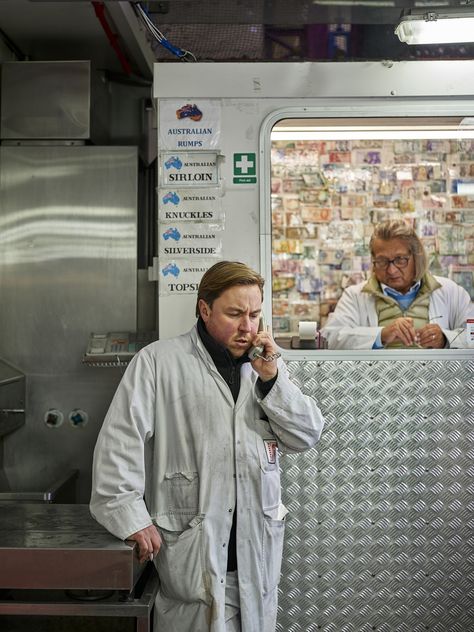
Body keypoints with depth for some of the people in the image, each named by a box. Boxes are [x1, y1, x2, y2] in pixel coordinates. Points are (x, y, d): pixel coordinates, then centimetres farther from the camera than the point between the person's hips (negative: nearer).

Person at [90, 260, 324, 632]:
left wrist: (271, 378, -9)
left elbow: (307, 436, 3)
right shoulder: (158, 361, -6)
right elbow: (121, 441, -9)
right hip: (192, 545, -4)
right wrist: (132, 518, -15)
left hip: (259, 545, 5)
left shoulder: (267, 364, 8)